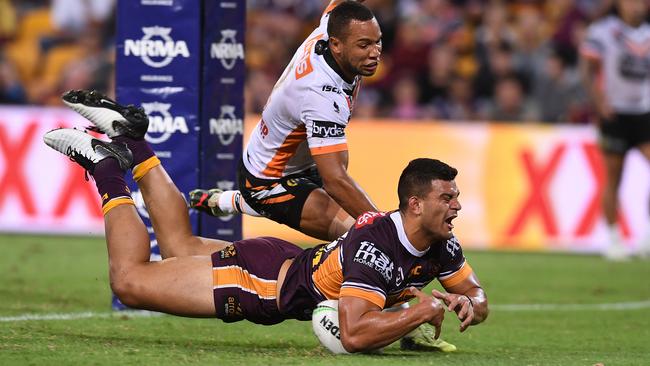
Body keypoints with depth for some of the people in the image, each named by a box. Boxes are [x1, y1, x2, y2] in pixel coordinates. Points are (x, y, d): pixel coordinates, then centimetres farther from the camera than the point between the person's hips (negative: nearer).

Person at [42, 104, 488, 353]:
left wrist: (467, 304, -21)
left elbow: (477, 297, 3)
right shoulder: (376, 247, -38)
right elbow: (354, 335, -45)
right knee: (130, 279, -2)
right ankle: (108, 167, 13)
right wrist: (422, 310, -40)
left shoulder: (441, 245, -13)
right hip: (262, 279, -8)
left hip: (290, 261, 8)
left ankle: (132, 142, 37)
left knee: (181, 246, 30)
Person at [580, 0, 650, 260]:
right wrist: (600, 102, -14)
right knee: (613, 178, 2)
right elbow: (589, 71, -2)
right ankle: (613, 239, 12)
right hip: (615, 114, -4)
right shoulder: (602, 31, -3)